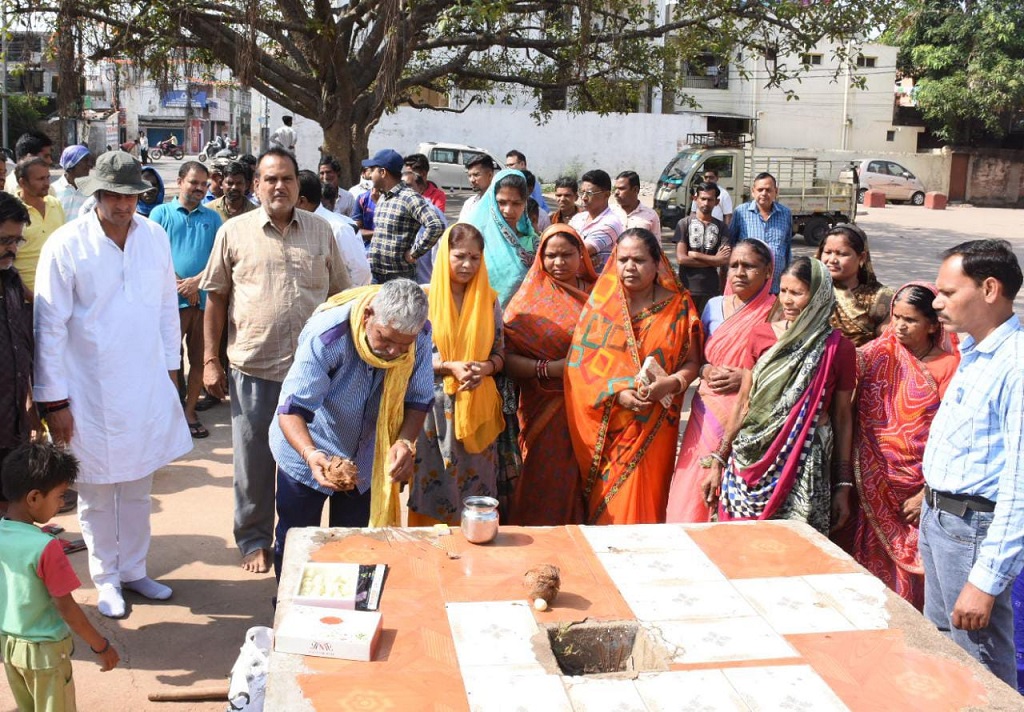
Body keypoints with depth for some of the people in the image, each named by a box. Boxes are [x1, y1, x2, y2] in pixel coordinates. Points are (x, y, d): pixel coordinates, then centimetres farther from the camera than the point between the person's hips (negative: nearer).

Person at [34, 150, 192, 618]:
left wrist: (171, 367, 12)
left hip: (147, 386, 4)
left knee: (138, 488, 16)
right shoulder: (66, 245, -12)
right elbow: (50, 327, -10)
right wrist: (54, 400, -9)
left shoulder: (155, 236, -1)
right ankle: (106, 578, 30)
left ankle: (133, 569, 33)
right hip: (90, 391, -3)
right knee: (96, 494, 11)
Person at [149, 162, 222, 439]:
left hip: (205, 299, 3)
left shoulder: (212, 217, 13)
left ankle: (189, 413, 16)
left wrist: (198, 280, -11)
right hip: (171, 299, -3)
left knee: (199, 359, 6)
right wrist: (181, 285, -10)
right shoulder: (161, 213, 7)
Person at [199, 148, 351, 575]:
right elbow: (216, 300, 4)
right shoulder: (234, 232, 1)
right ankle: (254, 540, 27)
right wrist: (210, 360, 0)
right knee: (253, 463, 10)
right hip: (253, 368, -1)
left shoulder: (321, 232, 5)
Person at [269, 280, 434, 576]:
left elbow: (418, 400, -11)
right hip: (307, 456, -3)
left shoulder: (419, 335, -20)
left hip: (366, 460, 3)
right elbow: (291, 409, -32)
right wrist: (310, 454, -50)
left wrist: (405, 442, -30)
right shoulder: (326, 334, -32)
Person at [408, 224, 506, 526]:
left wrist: (484, 367, -14)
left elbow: (500, 354, 8)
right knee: (435, 479, 5)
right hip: (435, 404, -2)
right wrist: (451, 367, -17)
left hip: (478, 405, 2)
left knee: (475, 478, 9)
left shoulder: (490, 301, 4)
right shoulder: (424, 298, -5)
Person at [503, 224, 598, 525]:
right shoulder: (530, 299, 0)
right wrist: (548, 368, -19)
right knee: (547, 491, 1)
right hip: (546, 412, -2)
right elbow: (506, 359, -8)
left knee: (586, 486, 7)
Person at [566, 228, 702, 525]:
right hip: (604, 426, 0)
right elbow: (579, 362, -3)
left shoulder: (678, 305, 4)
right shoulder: (600, 302, 2)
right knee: (605, 506, 4)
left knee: (641, 503, 0)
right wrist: (616, 392, -17)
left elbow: (692, 362, 3)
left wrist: (671, 383, -18)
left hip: (653, 425, 0)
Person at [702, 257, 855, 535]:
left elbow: (842, 418, 3)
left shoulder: (838, 348, -1)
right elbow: (743, 402, 8)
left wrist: (843, 486, 4)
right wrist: (718, 460, 7)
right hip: (752, 459, 2)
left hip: (805, 467, -2)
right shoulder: (761, 335, 4)